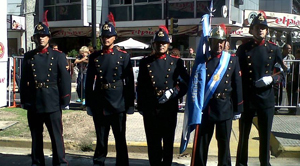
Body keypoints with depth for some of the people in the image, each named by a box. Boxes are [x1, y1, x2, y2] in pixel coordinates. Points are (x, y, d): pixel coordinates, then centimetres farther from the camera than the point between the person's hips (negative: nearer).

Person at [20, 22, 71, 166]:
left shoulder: (58, 56, 2)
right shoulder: (28, 57, 8)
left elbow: (65, 79, -2)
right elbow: (24, 80, 8)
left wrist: (64, 100, -7)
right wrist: (24, 100, 4)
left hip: (52, 103, -3)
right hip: (33, 103, 3)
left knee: (56, 135, 1)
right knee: (36, 136, 13)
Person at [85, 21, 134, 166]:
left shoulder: (123, 56, 1)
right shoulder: (94, 57, 6)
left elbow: (129, 81, -1)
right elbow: (89, 82, 6)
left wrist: (130, 103, -4)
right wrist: (89, 103, 3)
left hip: (118, 103, -2)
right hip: (99, 104, 2)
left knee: (120, 138, 7)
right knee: (101, 138, 12)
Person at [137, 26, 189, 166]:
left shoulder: (176, 62, 3)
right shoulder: (145, 62, 5)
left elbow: (186, 82, 3)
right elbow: (140, 86, 8)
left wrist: (174, 92, -12)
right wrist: (140, 106, 6)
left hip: (169, 108, 0)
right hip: (150, 108, 1)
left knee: (168, 141, 9)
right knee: (153, 142, 6)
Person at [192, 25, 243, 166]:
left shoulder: (233, 60, 3)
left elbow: (237, 85, 4)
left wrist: (238, 109, 3)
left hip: (225, 108, 1)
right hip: (205, 107, 0)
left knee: (224, 143, 10)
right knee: (201, 143, 6)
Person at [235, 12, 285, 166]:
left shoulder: (274, 49, 4)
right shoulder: (243, 49, 0)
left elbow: (283, 71, 8)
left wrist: (272, 78, -13)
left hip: (267, 99, 1)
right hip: (247, 99, -1)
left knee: (265, 135, 10)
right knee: (243, 134, 8)